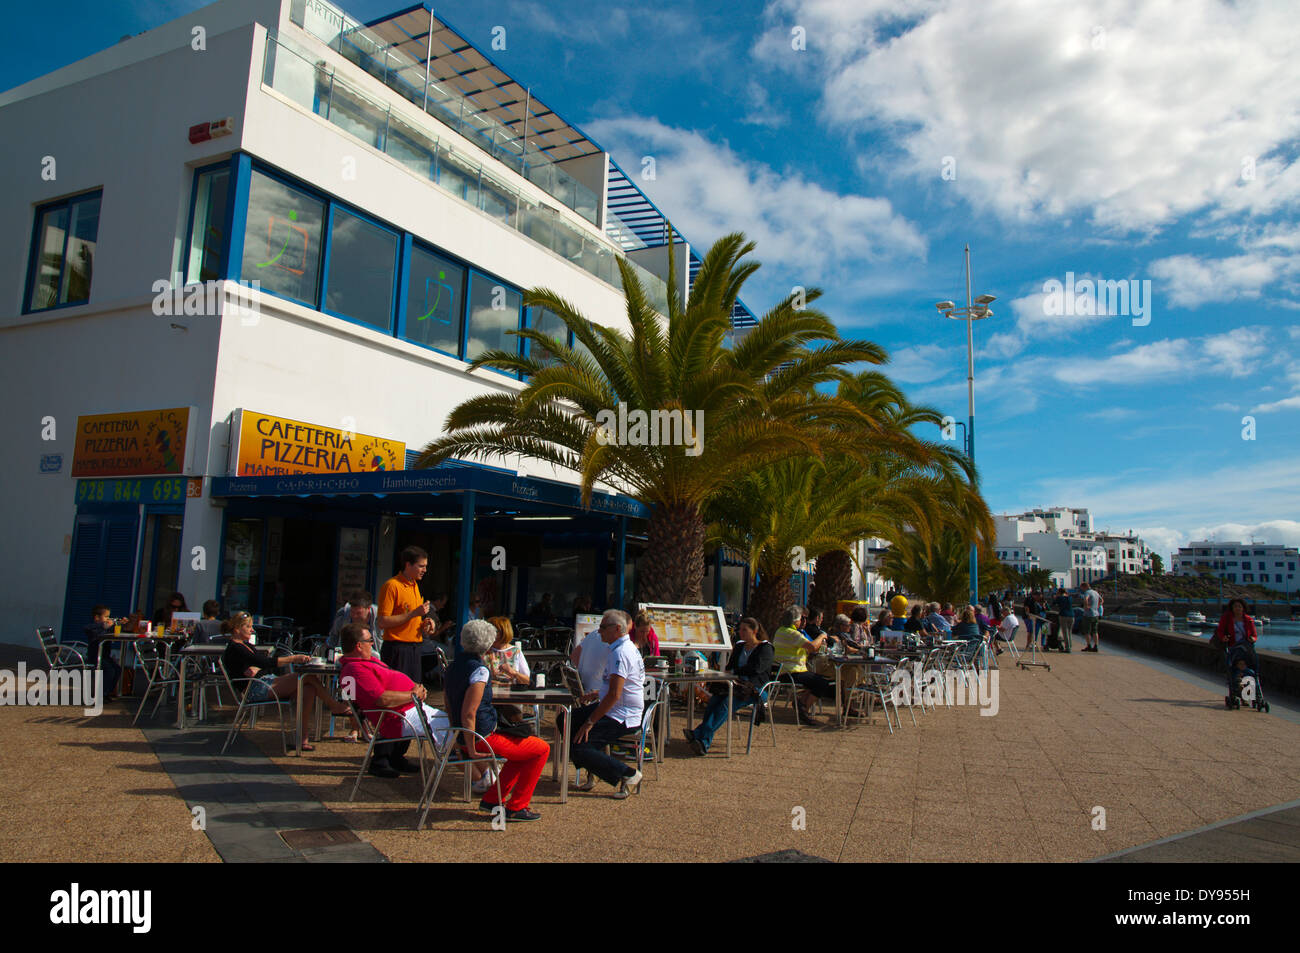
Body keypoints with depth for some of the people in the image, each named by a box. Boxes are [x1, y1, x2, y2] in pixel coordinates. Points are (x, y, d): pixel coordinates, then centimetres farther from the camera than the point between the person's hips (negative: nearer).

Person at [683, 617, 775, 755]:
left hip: (755, 690, -5)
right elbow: (729, 668, 20)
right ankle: (704, 742, -42)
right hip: (737, 686, 6)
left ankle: (701, 736, -45)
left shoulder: (765, 648, 4)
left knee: (727, 703, -33)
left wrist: (735, 672, -5)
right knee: (714, 700, -27)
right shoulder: (739, 646, 24)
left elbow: (756, 668, -12)